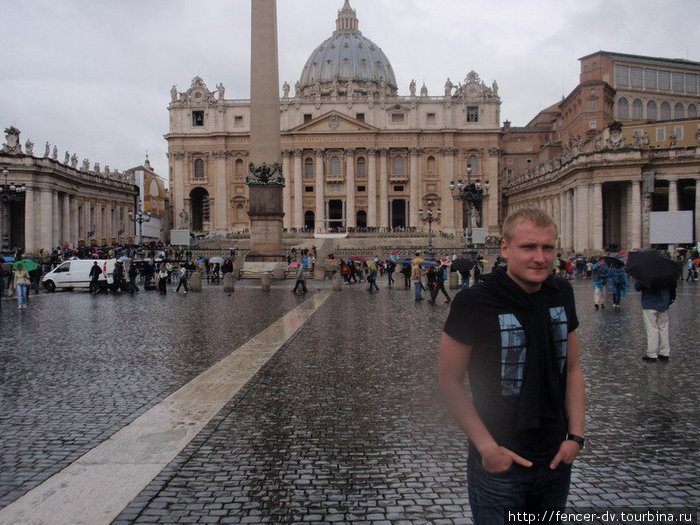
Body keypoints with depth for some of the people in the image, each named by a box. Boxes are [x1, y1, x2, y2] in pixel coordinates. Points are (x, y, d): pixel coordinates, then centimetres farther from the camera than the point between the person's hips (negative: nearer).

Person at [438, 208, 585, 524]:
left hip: (556, 459, 6)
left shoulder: (561, 294, -1)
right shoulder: (474, 302, -18)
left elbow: (572, 369, 8)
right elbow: (450, 382, -14)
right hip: (499, 463, -5)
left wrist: (576, 435, 1)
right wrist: (487, 447, -17)